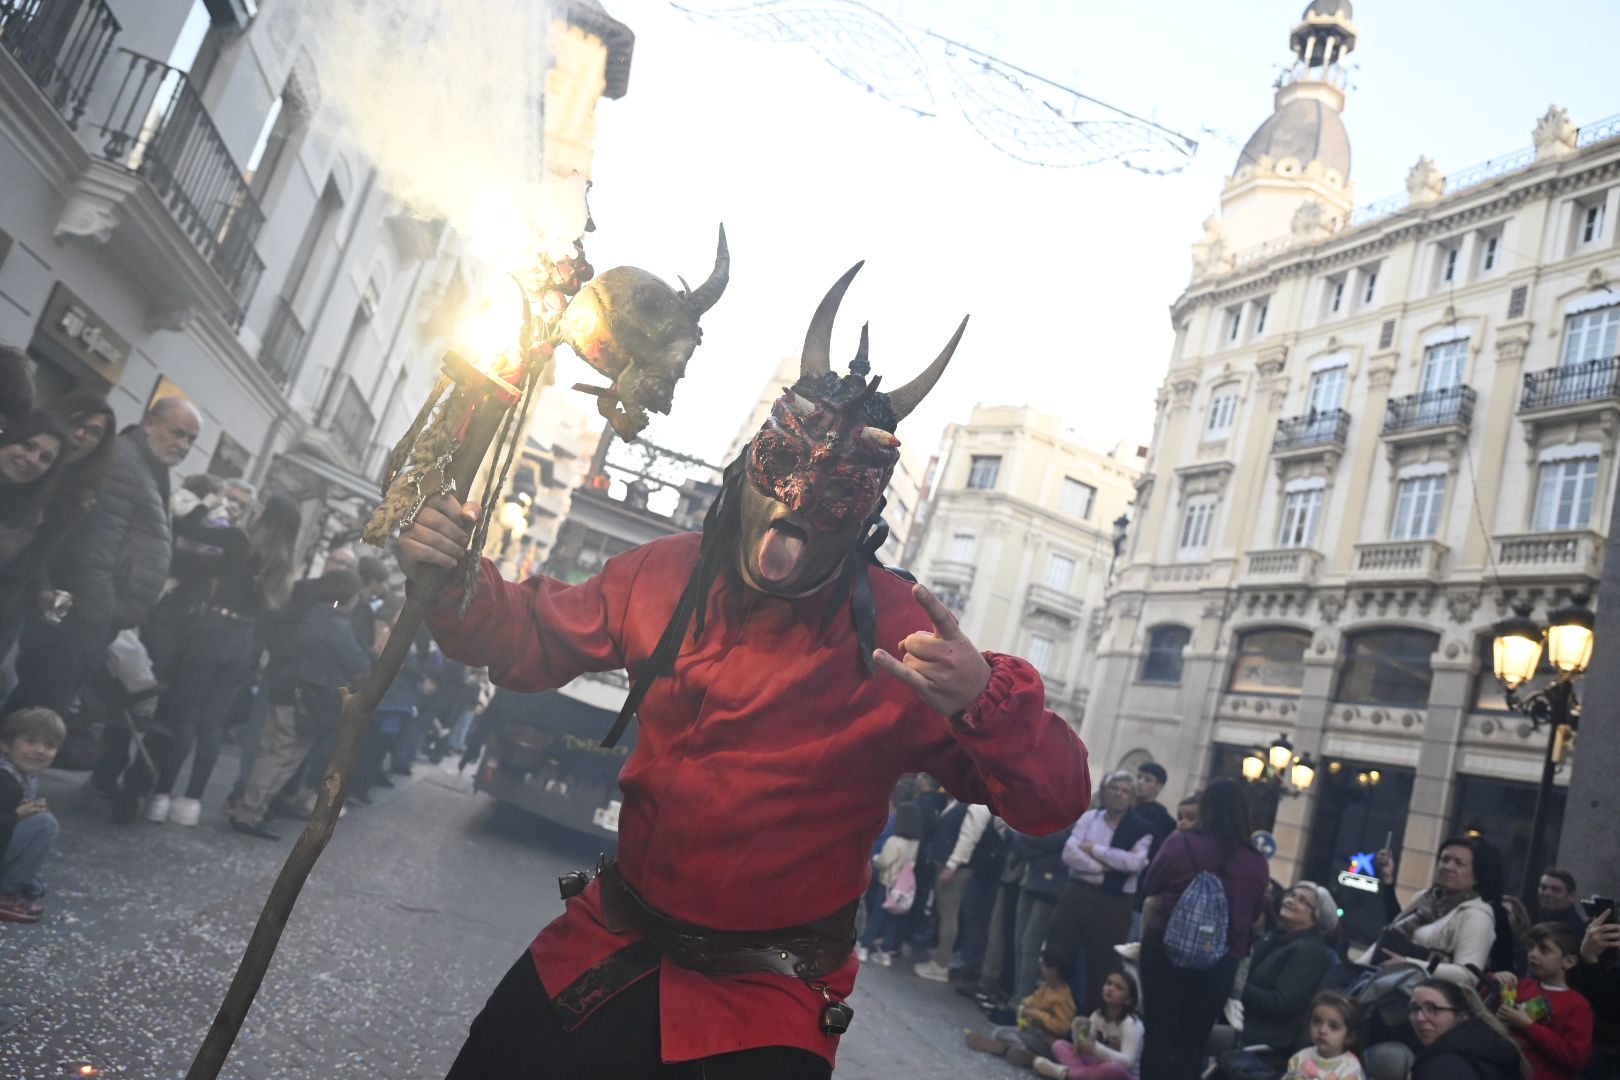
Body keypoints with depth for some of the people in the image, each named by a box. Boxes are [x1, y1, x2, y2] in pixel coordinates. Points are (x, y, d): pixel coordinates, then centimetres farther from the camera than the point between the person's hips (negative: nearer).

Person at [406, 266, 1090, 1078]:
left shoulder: (901, 640, -19)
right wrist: (454, 579, -11)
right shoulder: (667, 574, -6)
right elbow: (530, 639, 10)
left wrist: (982, 700, -39)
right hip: (607, 953, 4)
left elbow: (1053, 798, -18)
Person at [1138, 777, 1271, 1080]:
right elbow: (1255, 916, 8)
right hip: (1221, 959, 2)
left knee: (1158, 1033, 9)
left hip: (1166, 946, -2)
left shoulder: (1181, 842, -12)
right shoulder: (1256, 862, -6)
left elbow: (1151, 885, 3)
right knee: (1193, 1042, 14)